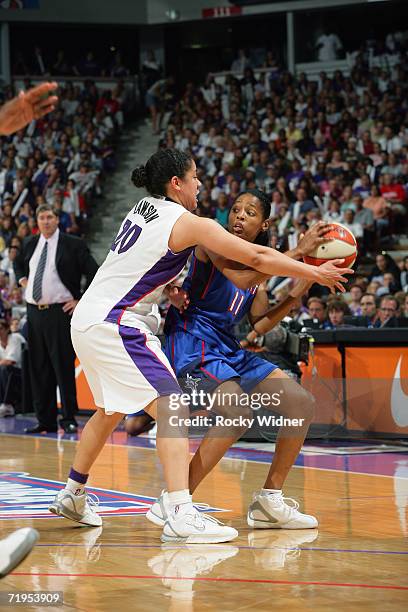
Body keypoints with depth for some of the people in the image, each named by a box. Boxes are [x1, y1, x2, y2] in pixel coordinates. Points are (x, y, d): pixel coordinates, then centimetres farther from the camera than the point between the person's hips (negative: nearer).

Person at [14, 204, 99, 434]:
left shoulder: (73, 244, -5)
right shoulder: (31, 244, 12)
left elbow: (95, 274, -6)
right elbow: (18, 262, 34)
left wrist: (83, 301, -8)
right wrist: (22, 278, 16)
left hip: (60, 312, -6)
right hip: (34, 312, 6)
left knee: (63, 367, -6)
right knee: (39, 368, 6)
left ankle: (69, 419, 0)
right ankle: (45, 420, 12)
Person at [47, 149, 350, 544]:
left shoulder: (142, 211, 13)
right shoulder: (187, 223, -11)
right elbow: (257, 258, -10)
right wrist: (315, 273, -2)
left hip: (87, 320, 9)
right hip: (114, 325, -9)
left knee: (110, 410, 26)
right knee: (171, 408, -15)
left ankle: (71, 496, 38)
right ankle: (181, 516, -28)